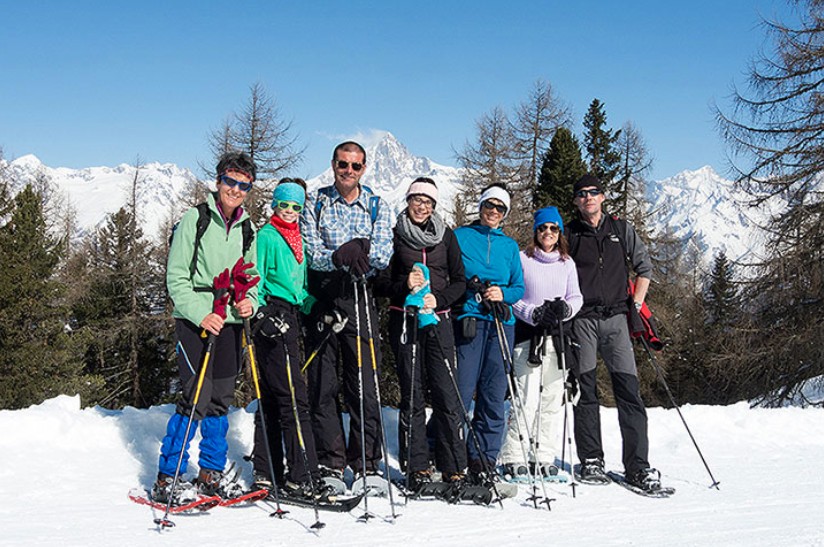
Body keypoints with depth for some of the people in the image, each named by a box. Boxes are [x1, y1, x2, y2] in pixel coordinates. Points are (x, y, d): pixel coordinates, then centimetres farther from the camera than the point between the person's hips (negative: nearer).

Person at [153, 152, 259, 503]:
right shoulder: (195, 219, -4)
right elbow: (176, 277, -7)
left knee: (221, 399, 9)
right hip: (195, 320, -6)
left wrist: (250, 302, 0)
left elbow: (253, 276, 20)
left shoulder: (248, 229, 13)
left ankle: (211, 473, 22)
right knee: (197, 396, -11)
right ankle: (167, 478, 0)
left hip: (230, 322, 6)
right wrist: (200, 314, -17)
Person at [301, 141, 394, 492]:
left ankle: (367, 463, 8)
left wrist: (360, 248, -23)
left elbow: (383, 256, -3)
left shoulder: (377, 207, 10)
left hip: (360, 299, 0)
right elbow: (310, 253, -5)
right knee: (322, 385, 1)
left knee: (365, 384, -1)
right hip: (322, 298, 0)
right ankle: (330, 464, 8)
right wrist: (340, 256, -23)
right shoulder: (315, 203, 8)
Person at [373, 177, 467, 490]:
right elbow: (379, 283, 5)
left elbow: (460, 282, 11)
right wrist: (404, 285, -14)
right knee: (412, 394, 0)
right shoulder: (395, 235, 7)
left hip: (437, 319, 1)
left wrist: (439, 298, -7)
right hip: (404, 320, -1)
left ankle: (454, 467, 1)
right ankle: (417, 467, 6)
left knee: (446, 392, -5)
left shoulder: (445, 236, 12)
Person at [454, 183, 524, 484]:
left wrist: (502, 294, -5)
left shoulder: (510, 245, 17)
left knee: (494, 395, 3)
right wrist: (468, 286, -12)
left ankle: (484, 459, 10)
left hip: (501, 323, 4)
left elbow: (519, 287, 15)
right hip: (468, 320, -3)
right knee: (462, 391, -10)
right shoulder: (460, 236, 8)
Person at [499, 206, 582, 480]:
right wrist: (535, 314, -16)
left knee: (552, 400, 4)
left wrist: (565, 308, -10)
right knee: (526, 399, -10)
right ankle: (513, 458, -2)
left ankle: (544, 458, 12)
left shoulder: (567, 263, 14)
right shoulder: (522, 259, 3)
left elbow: (577, 296, 12)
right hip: (527, 335, -4)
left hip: (557, 336, 4)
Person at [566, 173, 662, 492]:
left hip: (615, 318, 1)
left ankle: (637, 465, -4)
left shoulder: (622, 230, 12)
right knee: (585, 391, 1)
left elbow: (644, 268, 16)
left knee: (629, 390, -6)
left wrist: (636, 304, 6)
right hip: (581, 320, 0)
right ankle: (591, 460, 9)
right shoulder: (569, 235, 9)